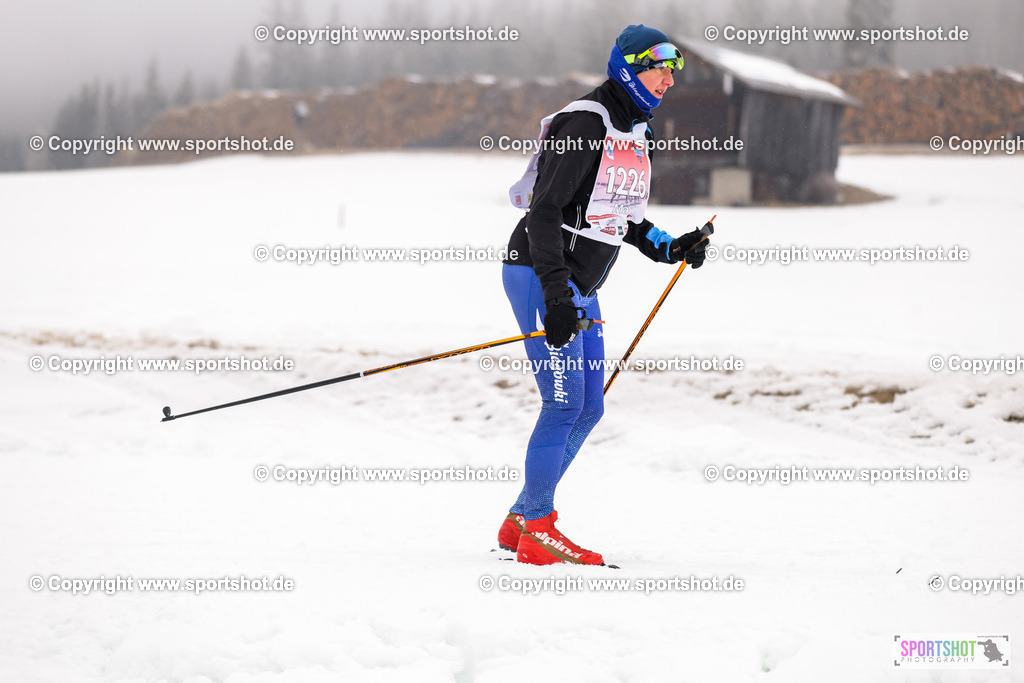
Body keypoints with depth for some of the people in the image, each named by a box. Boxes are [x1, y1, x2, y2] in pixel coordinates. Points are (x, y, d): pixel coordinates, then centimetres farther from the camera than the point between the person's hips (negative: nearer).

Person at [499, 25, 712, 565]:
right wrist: (556, 298, -28)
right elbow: (544, 210, -22)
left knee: (589, 408, 8)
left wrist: (669, 248, 7)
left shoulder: (634, 131, 13)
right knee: (564, 403, -12)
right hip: (540, 276, -10)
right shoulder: (584, 124, -17)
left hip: (578, 287, 10)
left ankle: (520, 521, 15)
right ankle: (537, 531, -4)